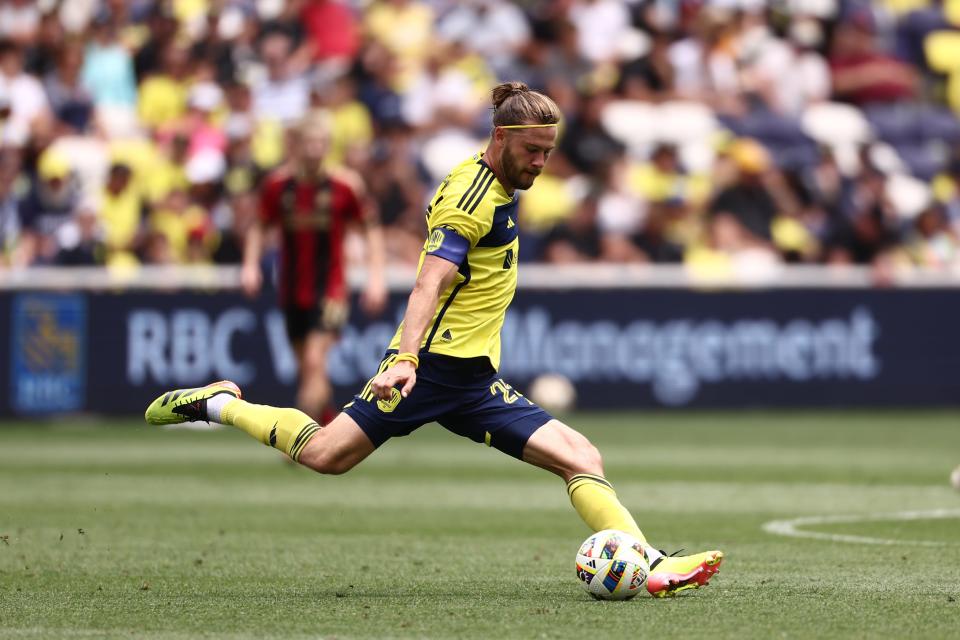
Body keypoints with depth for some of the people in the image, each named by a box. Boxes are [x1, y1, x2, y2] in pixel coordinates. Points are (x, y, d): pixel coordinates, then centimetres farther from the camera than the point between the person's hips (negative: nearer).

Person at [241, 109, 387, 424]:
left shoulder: (345, 186, -9)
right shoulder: (277, 185, -4)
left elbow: (371, 228, 2)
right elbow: (260, 226, 9)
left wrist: (376, 275, -5)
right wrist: (251, 264, -6)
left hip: (330, 291, -3)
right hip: (292, 291, 3)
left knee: (315, 364, -19)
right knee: (308, 370, 11)